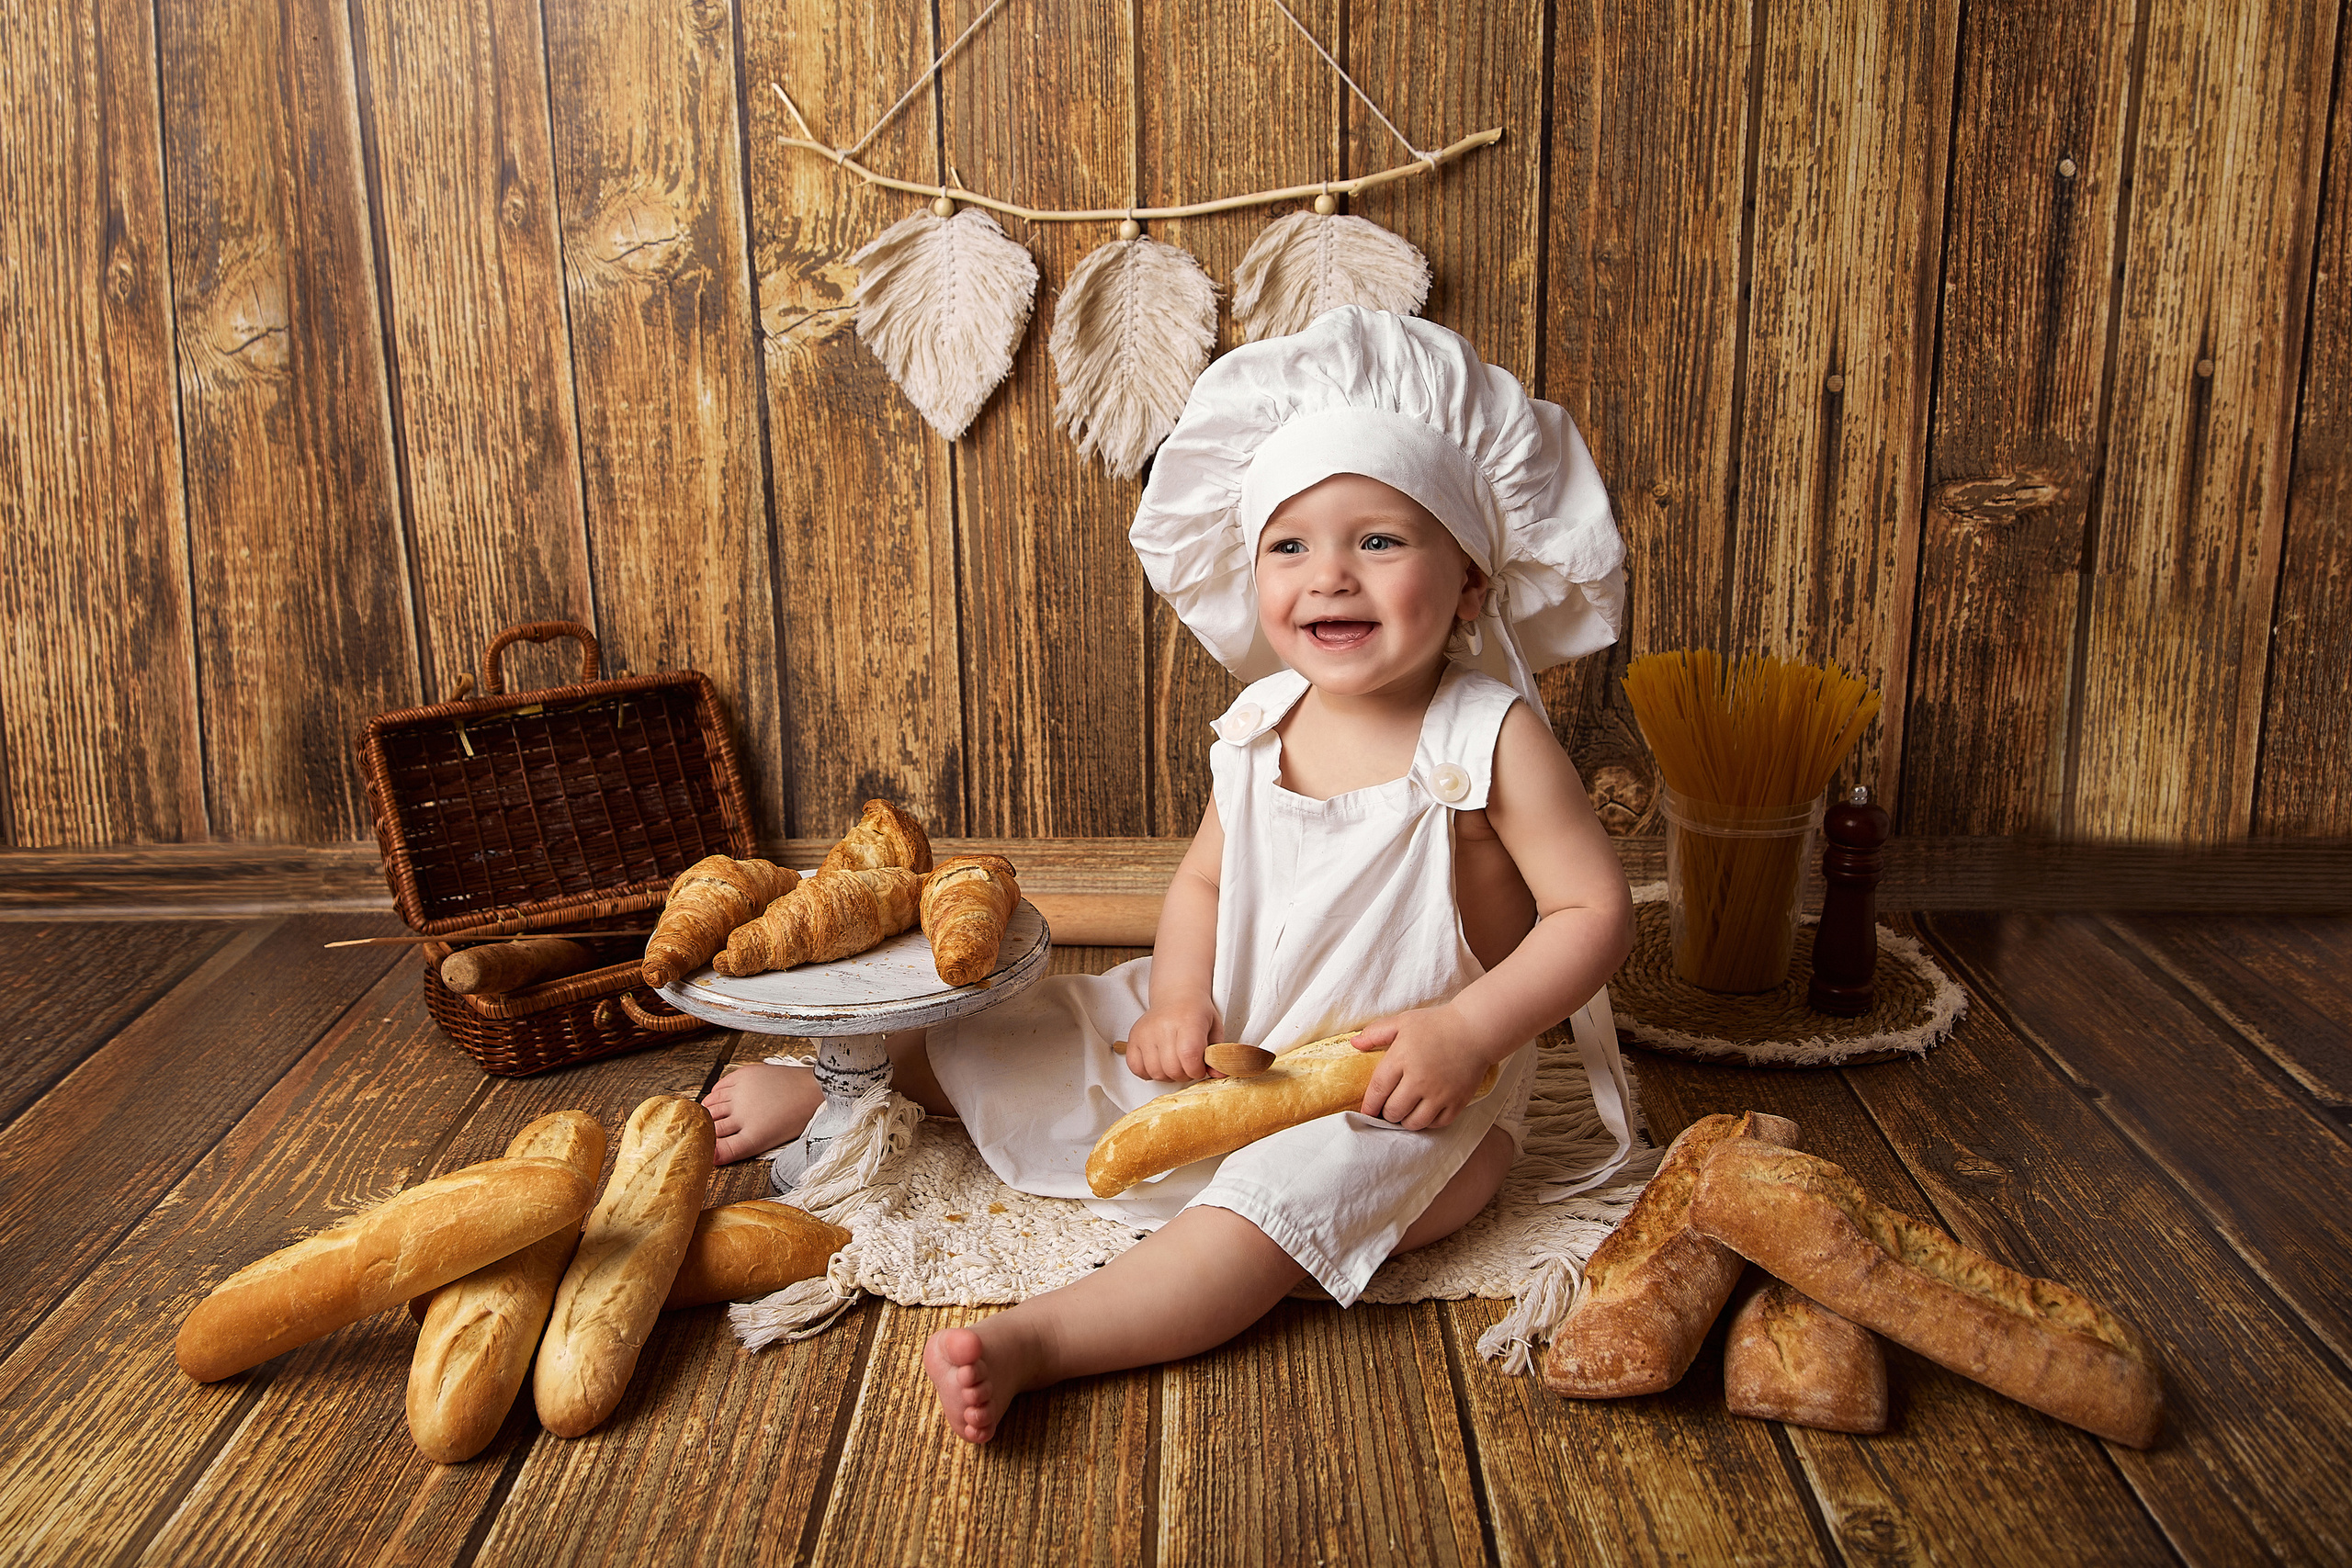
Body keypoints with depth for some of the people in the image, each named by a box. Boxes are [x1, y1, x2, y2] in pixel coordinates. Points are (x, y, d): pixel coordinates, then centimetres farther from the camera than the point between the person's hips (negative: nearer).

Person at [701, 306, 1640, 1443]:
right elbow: (1204, 879, 8)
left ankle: (1038, 1337, -43)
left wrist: (1467, 1030, -28)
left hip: (1416, 1091, -6)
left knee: (1284, 1194, -36)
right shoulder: (1259, 728, -2)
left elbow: (1595, 911, -16)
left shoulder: (1491, 738, -18)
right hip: (1238, 1048, 6)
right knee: (1006, 1037, 8)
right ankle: (835, 1089, 28)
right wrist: (1180, 1000, -10)